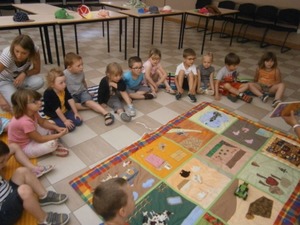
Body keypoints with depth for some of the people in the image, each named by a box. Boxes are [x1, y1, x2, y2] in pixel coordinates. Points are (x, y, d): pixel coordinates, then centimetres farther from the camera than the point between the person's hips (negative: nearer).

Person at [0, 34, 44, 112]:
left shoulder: (35, 50, -27)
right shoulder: (7, 55, -35)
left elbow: (37, 70, -13)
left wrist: (24, 74, -33)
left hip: (20, 77, 4)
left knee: (39, 82, -27)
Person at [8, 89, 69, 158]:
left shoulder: (32, 112, -13)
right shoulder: (25, 122, -37)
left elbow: (42, 122, 4)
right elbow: (40, 139, -28)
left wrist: (57, 128, -12)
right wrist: (58, 135, -23)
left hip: (30, 137, 9)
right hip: (24, 148, -9)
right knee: (52, 143, -28)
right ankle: (54, 147, 5)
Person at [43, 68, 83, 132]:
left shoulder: (64, 89, -9)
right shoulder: (48, 94, -30)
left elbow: (70, 100, -5)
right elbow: (57, 109, -27)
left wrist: (76, 112, -5)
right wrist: (65, 121, -23)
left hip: (65, 111, 7)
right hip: (54, 116, -7)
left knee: (79, 121, -4)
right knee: (71, 127, -19)